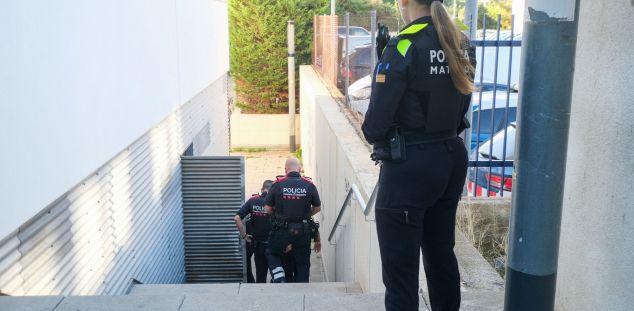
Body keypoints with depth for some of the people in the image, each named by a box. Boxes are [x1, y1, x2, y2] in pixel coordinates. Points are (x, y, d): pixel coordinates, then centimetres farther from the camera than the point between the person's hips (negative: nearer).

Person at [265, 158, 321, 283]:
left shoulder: (277, 184, -7)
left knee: (272, 254, 21)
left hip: (282, 229, -1)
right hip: (303, 230, 1)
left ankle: (280, 279, 2)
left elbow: (268, 208, 0)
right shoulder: (309, 185, -3)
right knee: (302, 263, 14)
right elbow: (317, 208, 7)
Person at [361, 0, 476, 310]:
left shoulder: (404, 46, -17)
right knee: (441, 252, 22)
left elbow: (375, 123, -16)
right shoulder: (463, 45, 6)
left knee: (400, 266, 3)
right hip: (452, 158, 8)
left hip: (410, 165, -8)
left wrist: (374, 135, 4)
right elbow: (457, 107, 13)